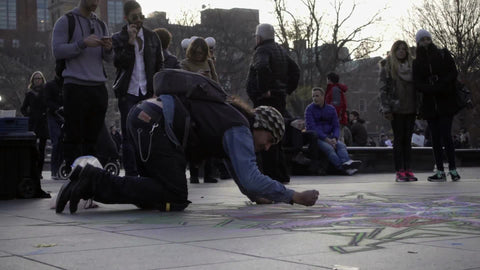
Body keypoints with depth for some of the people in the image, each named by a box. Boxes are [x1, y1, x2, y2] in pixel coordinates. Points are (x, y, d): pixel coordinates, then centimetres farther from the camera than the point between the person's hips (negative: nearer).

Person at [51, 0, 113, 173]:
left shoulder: (101, 25, 19)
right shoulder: (66, 21, 3)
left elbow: (109, 59, 17)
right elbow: (57, 50, -7)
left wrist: (108, 49, -6)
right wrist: (83, 44, -17)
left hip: (98, 87, 5)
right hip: (75, 86, -5)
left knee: (93, 137, 3)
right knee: (74, 136, -6)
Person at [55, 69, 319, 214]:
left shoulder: (231, 118, 26)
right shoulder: (239, 129, -2)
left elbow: (239, 170, 36)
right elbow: (250, 177, -14)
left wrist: (255, 194, 26)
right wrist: (294, 197, -8)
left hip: (143, 115, 10)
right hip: (156, 122, -10)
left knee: (157, 193, 14)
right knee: (175, 199, -10)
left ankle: (92, 181, 4)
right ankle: (95, 182, -15)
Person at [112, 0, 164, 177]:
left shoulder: (152, 37, 11)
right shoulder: (118, 38, 3)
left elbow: (159, 65, 13)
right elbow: (118, 63, -10)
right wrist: (130, 42, -15)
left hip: (148, 92, 2)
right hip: (128, 93, -2)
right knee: (129, 136, -2)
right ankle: (131, 174, 1)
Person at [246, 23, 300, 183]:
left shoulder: (262, 50, -10)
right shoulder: (281, 50, 20)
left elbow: (262, 68, -31)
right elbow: (295, 70, 23)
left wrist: (264, 90, -23)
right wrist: (287, 89, 17)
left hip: (266, 99, -10)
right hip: (280, 98, 10)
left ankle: (272, 175, -10)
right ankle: (282, 175, 20)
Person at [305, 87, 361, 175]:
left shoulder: (331, 109, 11)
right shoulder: (310, 109, -2)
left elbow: (336, 126, 9)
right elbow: (311, 127, -11)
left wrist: (334, 138, -13)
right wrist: (326, 139, -20)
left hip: (329, 137, 4)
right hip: (316, 137, -4)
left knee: (341, 145, -25)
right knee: (329, 148, -32)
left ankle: (346, 162, -54)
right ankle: (344, 168, -50)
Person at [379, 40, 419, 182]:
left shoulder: (412, 65, 15)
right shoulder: (387, 66, 2)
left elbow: (417, 86, 17)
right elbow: (383, 88, -4)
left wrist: (419, 106, 8)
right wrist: (386, 109, -13)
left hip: (411, 108, 4)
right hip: (396, 109, -4)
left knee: (408, 139, 5)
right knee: (398, 139, -3)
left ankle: (408, 170, 7)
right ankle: (399, 171, -2)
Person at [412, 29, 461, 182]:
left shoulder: (443, 55, 7)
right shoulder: (417, 63, 11)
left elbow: (453, 74, -2)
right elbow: (418, 84, 0)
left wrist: (439, 86, -19)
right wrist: (434, 89, -18)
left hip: (446, 102, -3)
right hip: (430, 104, 3)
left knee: (446, 135, -11)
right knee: (435, 138, 2)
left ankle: (452, 169, -6)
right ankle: (440, 171, 4)